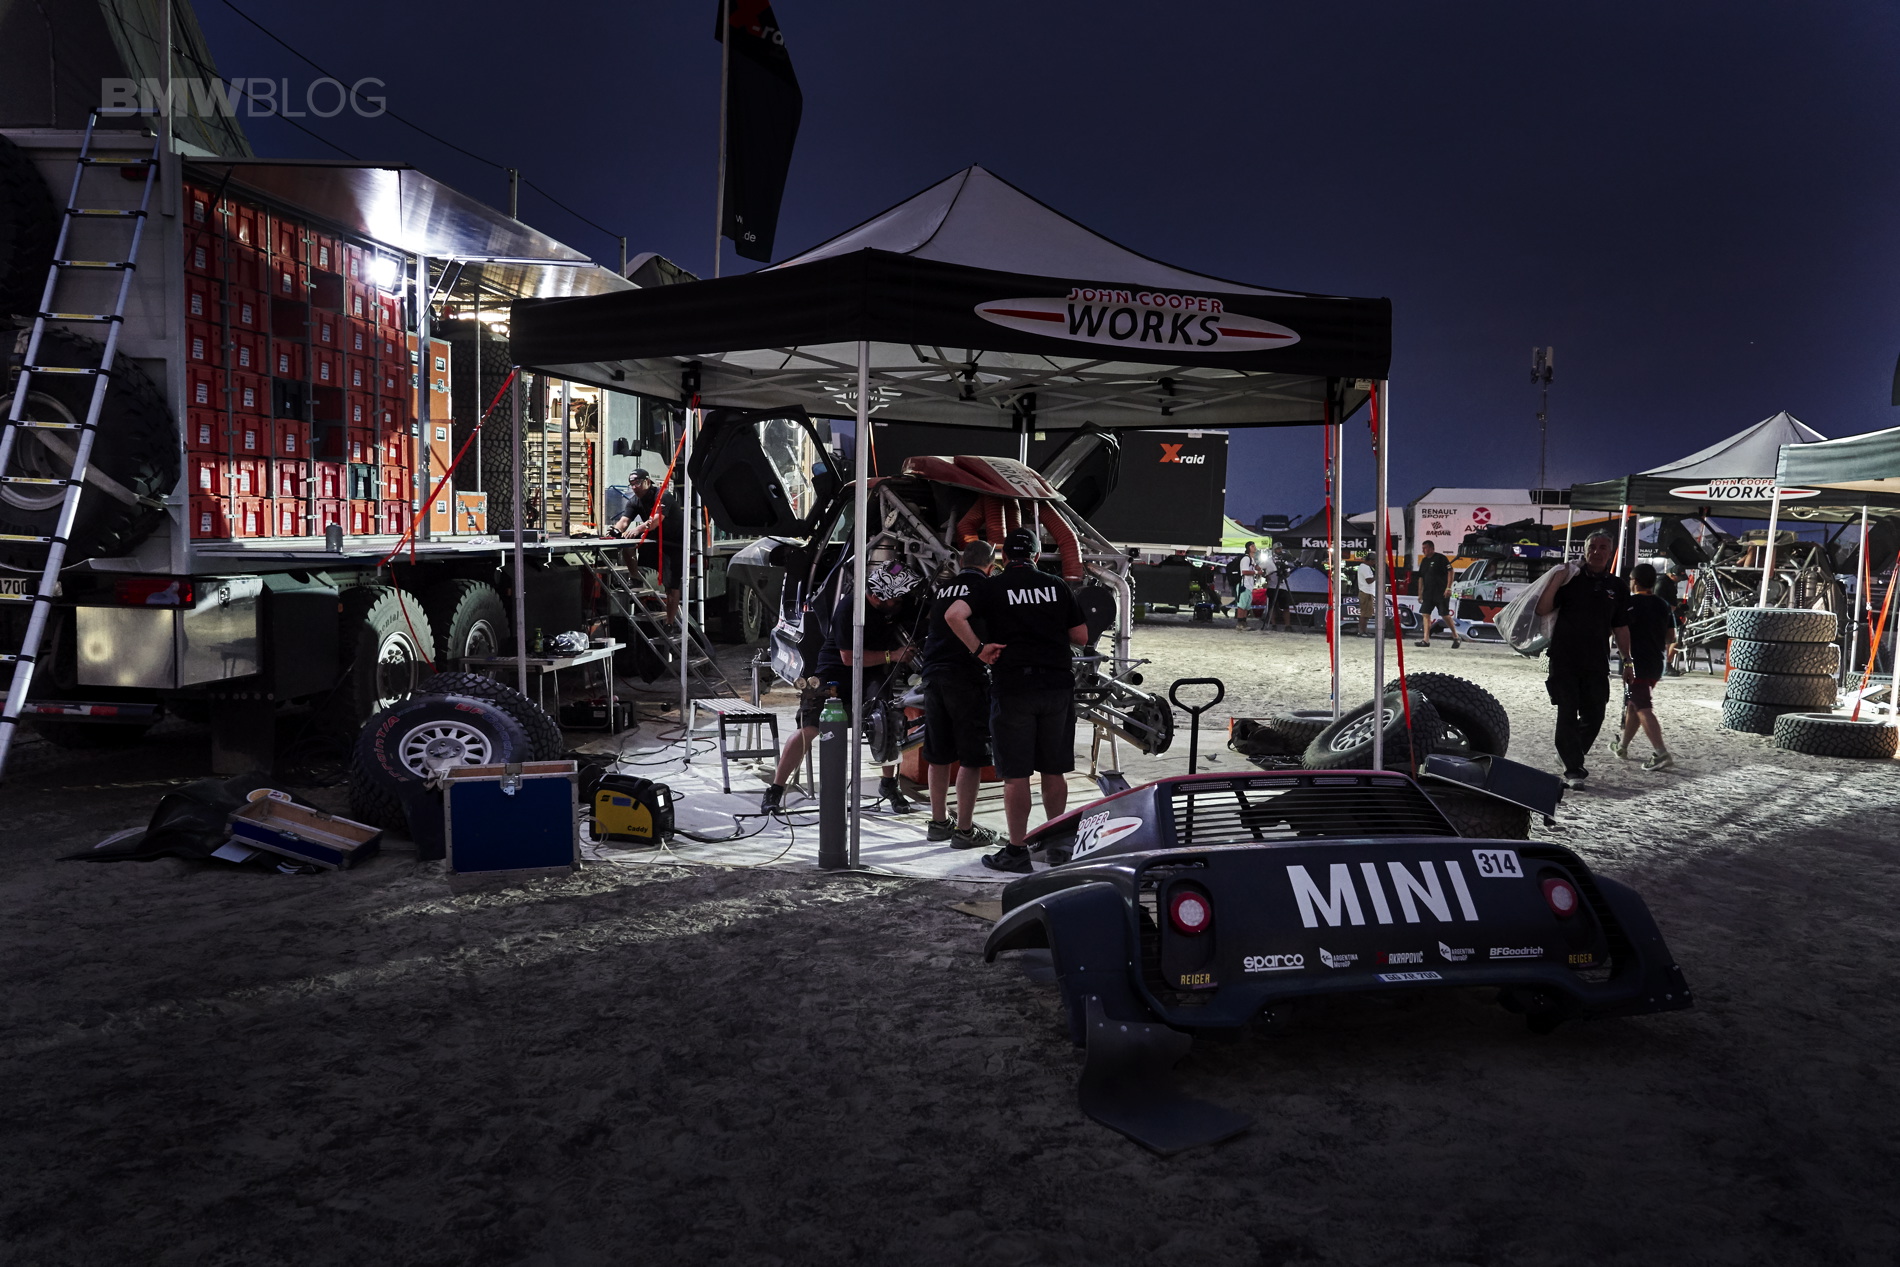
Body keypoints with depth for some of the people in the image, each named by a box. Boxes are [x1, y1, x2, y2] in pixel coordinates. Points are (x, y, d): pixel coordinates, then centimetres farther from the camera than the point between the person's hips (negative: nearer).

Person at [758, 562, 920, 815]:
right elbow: (849, 657, -24)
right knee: (808, 729, -11)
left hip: (870, 674, 5)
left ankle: (888, 785, 6)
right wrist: (891, 656, -25)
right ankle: (775, 791, -2)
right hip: (834, 673, -5)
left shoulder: (893, 606, -5)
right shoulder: (849, 608, -25)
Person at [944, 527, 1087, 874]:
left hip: (1012, 686, -3)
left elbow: (954, 615, -17)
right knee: (1054, 771, 12)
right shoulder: (1057, 586, 8)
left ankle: (1017, 851, 5)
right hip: (1058, 684, 3)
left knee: (1015, 774, 1)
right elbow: (1081, 636, 11)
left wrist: (978, 648, -9)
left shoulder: (993, 587, 0)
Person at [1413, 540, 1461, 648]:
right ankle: (1426, 640, -2)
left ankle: (1456, 637, 11)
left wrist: (1448, 588, -18)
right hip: (1428, 593, 7)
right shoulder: (1424, 561, 15)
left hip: (1441, 593, -7)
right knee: (1425, 614, -2)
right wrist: (1420, 593, 17)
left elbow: (1450, 572, -12)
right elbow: (1421, 577, 19)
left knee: (1445, 615, -5)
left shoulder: (1440, 558, -8)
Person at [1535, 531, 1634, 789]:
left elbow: (1621, 627, 15)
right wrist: (1556, 580, -18)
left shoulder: (1617, 587, 10)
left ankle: (1571, 756, 28)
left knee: (1594, 716, 6)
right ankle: (1573, 769, 2)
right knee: (1567, 714, -3)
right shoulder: (1572, 578, 0)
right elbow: (1542, 610, -8)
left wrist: (1626, 660, 13)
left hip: (1596, 662, 3)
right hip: (1564, 658, -3)